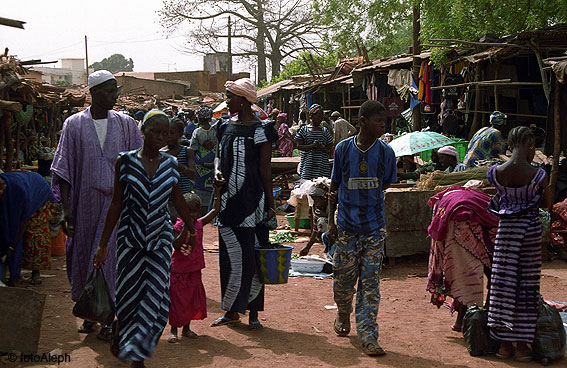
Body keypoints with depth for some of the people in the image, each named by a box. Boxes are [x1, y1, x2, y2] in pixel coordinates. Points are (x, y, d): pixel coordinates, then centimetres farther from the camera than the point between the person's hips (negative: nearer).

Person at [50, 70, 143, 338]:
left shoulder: (125, 124, 3)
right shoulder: (74, 125, 1)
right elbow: (63, 170, 0)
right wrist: (66, 209, -6)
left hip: (117, 200, 0)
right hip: (85, 202, 0)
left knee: (110, 256, -2)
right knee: (84, 254, 8)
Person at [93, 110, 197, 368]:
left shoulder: (170, 164, 3)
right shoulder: (126, 161, -3)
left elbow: (178, 200, 16)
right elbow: (116, 205, 0)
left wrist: (192, 231, 26)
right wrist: (103, 245, 0)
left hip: (160, 240, 2)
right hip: (130, 238, -2)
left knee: (155, 299, -3)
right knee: (128, 295, 3)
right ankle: (119, 330, 37)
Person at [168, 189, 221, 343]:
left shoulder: (199, 224, 4)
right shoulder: (178, 226, -12)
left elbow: (215, 210, 11)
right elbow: (176, 245, -24)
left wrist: (217, 191, 7)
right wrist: (185, 228, -30)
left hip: (194, 269, 6)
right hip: (178, 270, -5)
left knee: (194, 299, 10)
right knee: (177, 300, 1)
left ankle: (186, 328, 23)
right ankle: (173, 329, 14)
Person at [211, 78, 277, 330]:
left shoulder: (261, 128, -5)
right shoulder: (226, 126, 12)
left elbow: (265, 169, -6)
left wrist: (270, 203, -8)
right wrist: (217, 170, -1)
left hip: (252, 200, -5)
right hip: (229, 200, 5)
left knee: (253, 257, -1)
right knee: (230, 257, 8)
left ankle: (253, 312, 9)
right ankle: (232, 311, 18)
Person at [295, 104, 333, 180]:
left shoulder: (324, 131, 12)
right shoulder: (304, 130, 6)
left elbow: (330, 148, 11)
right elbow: (299, 146, -1)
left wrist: (322, 147, -11)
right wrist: (312, 146, -15)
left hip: (322, 165, 2)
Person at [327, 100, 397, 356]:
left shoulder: (386, 152, 0)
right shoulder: (343, 148, -1)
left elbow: (388, 187, 10)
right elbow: (335, 186, 7)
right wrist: (331, 220, 5)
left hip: (375, 228, 0)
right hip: (347, 227, 0)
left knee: (370, 282, -1)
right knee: (344, 277, 8)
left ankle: (367, 335, 3)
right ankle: (343, 314, 37)